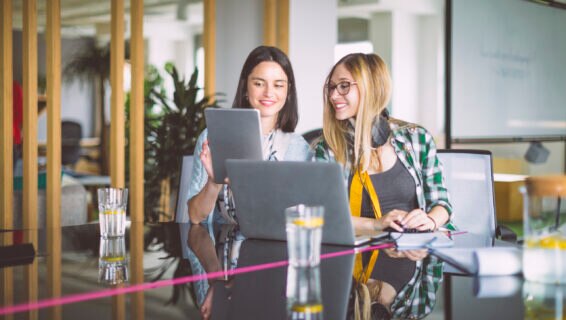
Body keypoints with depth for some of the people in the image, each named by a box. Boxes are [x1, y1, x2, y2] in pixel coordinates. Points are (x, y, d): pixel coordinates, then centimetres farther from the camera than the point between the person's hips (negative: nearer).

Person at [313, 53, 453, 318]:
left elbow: (442, 204, 12)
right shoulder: (326, 150, 8)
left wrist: (430, 220, -11)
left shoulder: (417, 139, 11)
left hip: (418, 254, 2)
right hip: (361, 256, -2)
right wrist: (376, 224, -17)